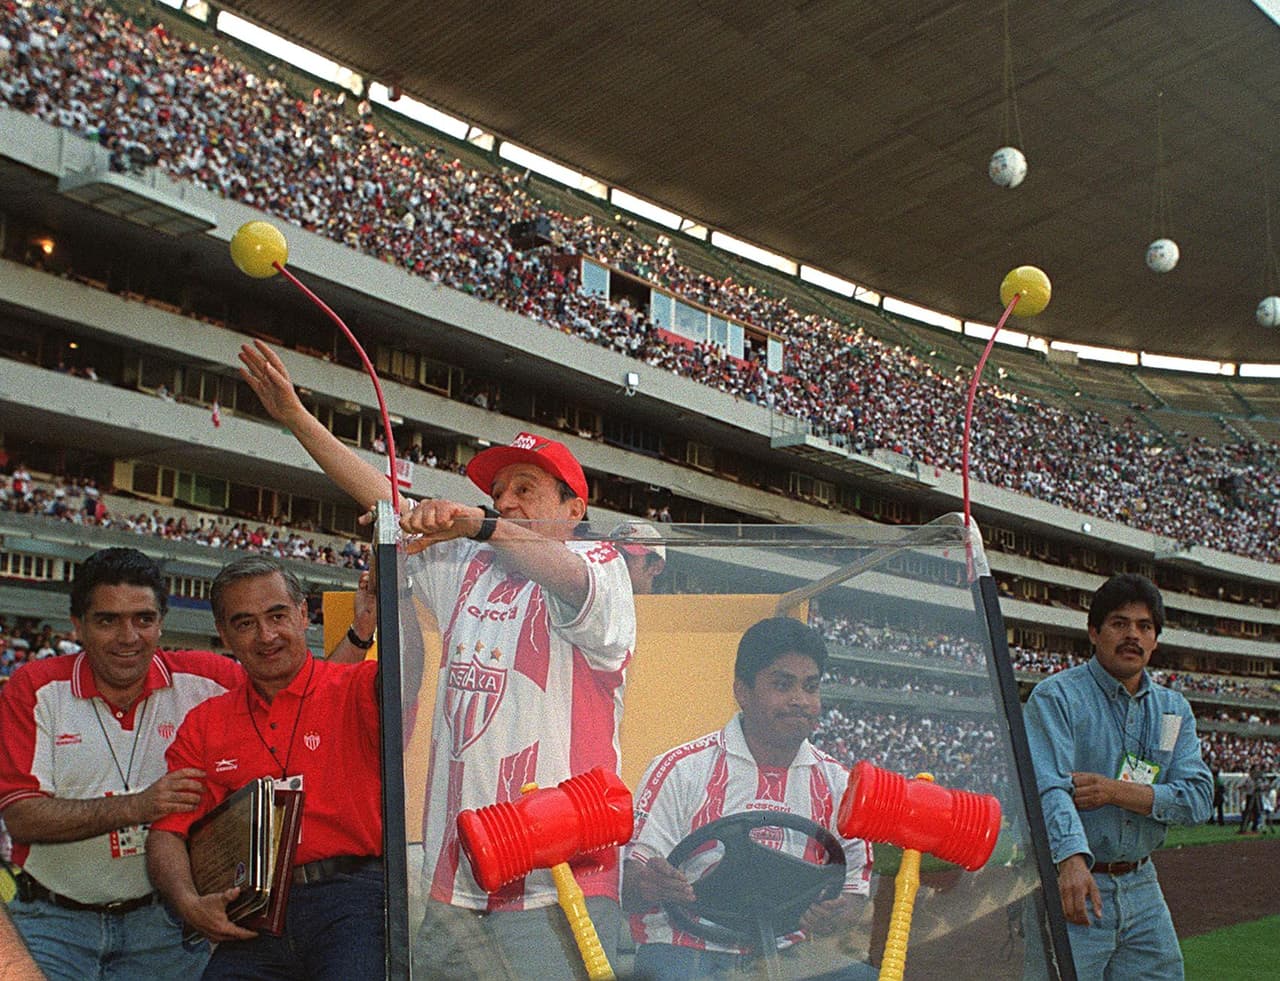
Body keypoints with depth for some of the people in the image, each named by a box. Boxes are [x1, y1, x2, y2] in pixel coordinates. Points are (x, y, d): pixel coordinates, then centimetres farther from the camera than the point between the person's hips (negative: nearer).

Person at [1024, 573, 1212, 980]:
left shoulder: (1173, 709, 12)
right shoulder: (1056, 696, -7)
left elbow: (1198, 798, 0)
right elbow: (1048, 787, -21)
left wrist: (1116, 791, -14)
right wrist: (1072, 861, -37)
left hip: (1142, 889, 5)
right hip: (1072, 884, -5)